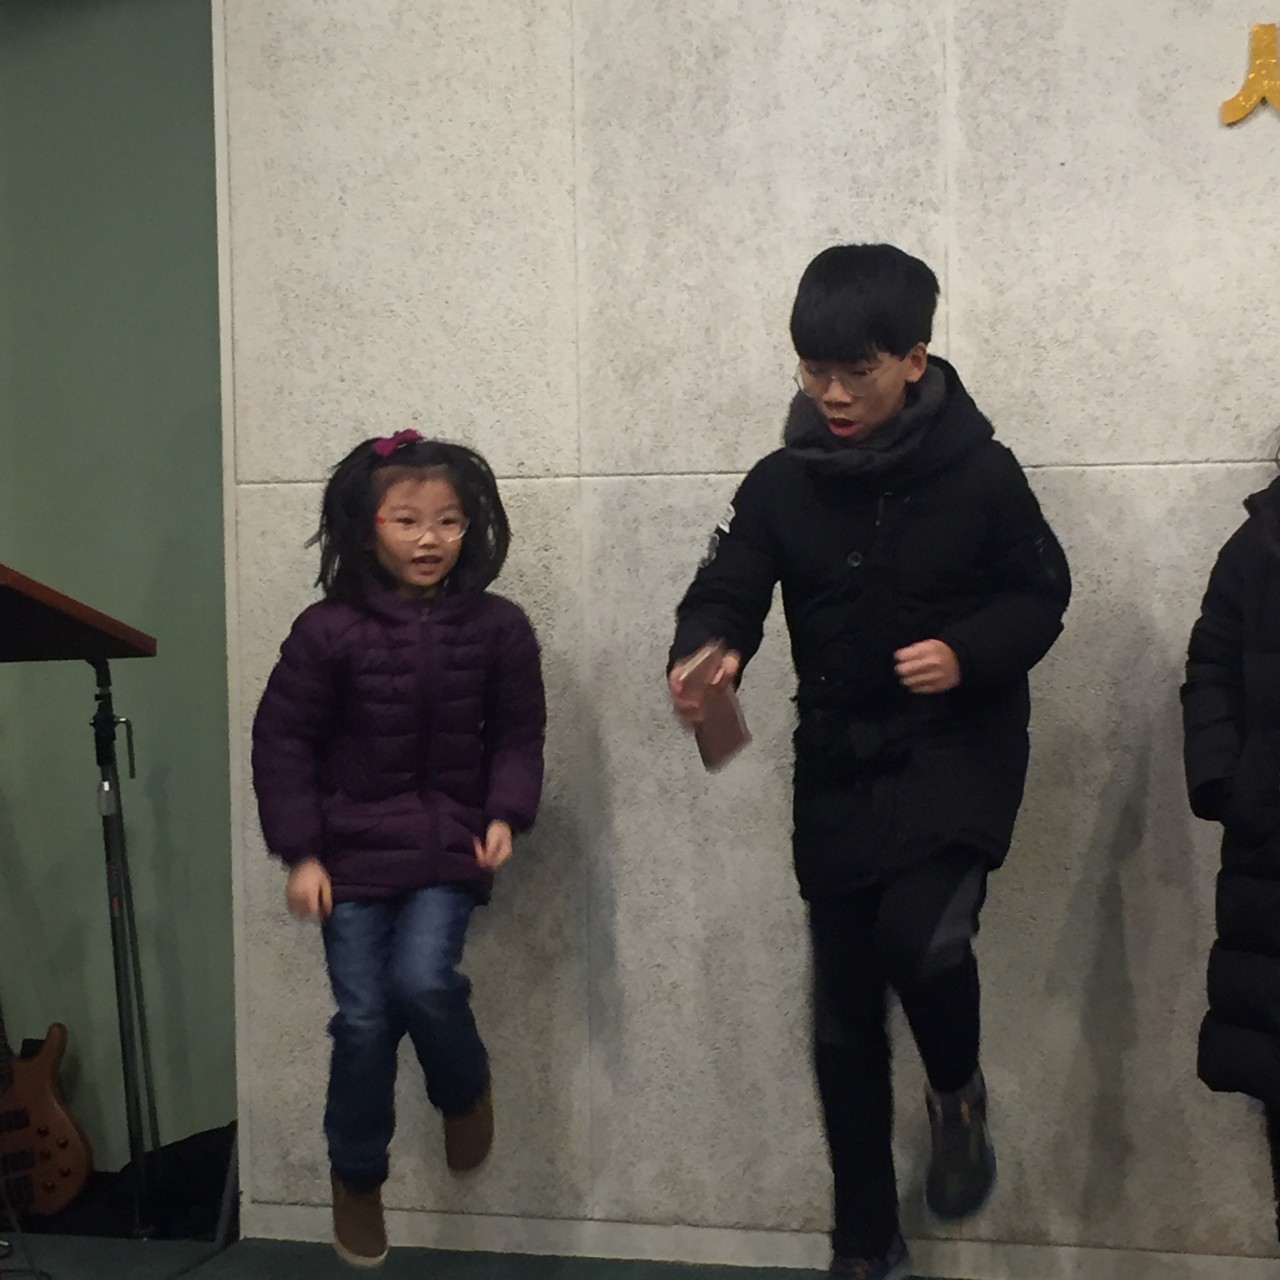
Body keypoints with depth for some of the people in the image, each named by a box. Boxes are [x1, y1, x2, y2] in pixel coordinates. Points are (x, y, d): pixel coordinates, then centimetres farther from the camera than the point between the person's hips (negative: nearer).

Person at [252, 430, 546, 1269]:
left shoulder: (497, 628, -3)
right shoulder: (329, 631, -8)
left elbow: (519, 735, 5)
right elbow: (283, 741, -2)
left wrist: (507, 814, -11)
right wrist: (300, 852, -6)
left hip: (450, 850, 0)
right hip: (352, 850, 0)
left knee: (422, 978, -21)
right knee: (364, 1020, 1)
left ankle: (466, 1090, 14)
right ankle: (357, 1179, 25)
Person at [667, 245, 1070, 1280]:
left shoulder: (980, 471, -8)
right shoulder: (782, 484, -3)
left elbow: (1040, 596, 0)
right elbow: (727, 593, -10)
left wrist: (968, 654, -20)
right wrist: (704, 657, -33)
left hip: (961, 747, -3)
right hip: (840, 762, 3)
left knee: (921, 934, -28)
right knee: (845, 1013, 8)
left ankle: (958, 1092, 9)